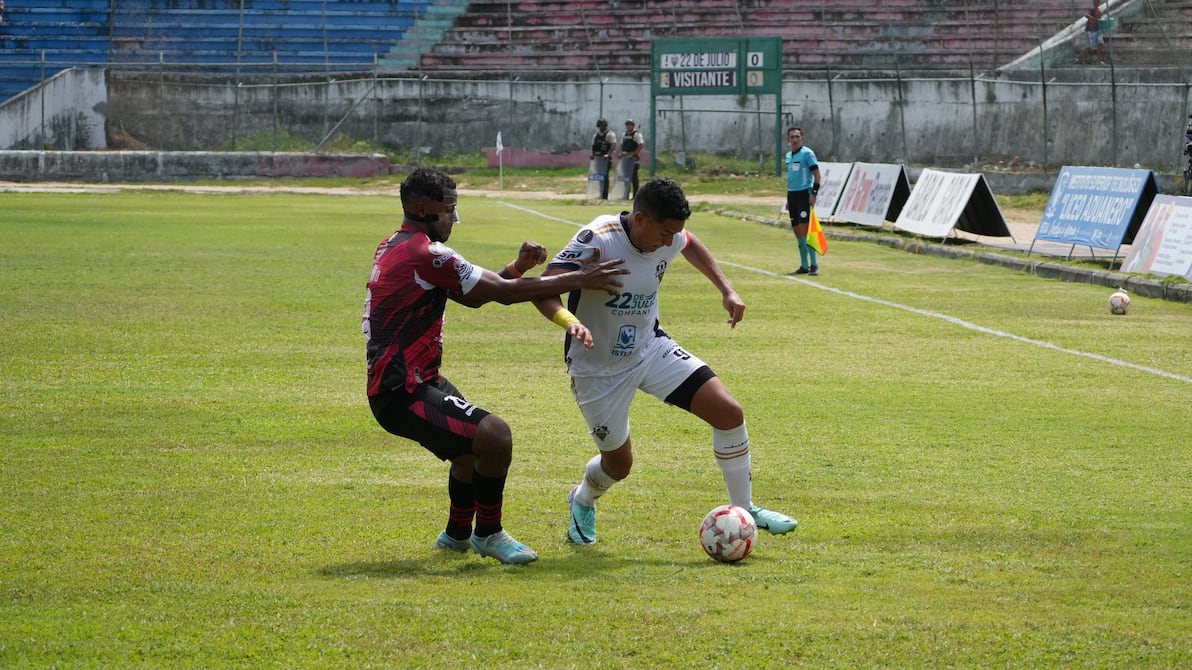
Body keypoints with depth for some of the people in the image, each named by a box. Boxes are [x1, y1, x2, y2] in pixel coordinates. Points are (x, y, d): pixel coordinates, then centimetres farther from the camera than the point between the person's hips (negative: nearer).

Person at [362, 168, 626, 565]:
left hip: (399, 381, 11)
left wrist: (519, 266, 0)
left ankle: (457, 534, 45)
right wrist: (579, 280, -8)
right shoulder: (425, 254, -19)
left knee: (474, 440, 30)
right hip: (403, 394, -11)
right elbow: (504, 293, -15)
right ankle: (488, 535, -3)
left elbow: (476, 294, 15)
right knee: (494, 436, -22)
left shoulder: (394, 248, 13)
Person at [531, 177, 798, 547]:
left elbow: (692, 245, 16)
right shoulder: (597, 241, -30)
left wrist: (727, 291, 8)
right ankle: (582, 502, 44)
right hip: (598, 368, -5)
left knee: (729, 412, -9)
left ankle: (744, 510, 7)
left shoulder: (669, 238, -11)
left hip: (650, 348, 5)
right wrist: (568, 321, -55)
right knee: (619, 461, 7)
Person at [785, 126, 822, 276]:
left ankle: (814, 265, -9)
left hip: (804, 194, -7)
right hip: (792, 195, 7)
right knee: (797, 231, 7)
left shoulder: (807, 153, -7)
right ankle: (804, 266, 12)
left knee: (804, 229, -13)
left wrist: (814, 194, -18)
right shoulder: (788, 155, 16)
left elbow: (817, 174, -10)